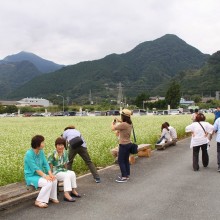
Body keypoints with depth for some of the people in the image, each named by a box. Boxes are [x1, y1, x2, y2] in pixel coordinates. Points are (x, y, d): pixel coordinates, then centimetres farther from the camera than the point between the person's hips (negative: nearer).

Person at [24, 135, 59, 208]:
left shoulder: (41, 152, 3)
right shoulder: (29, 154, -20)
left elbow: (45, 164, 0)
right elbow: (35, 168, -24)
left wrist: (50, 174, -16)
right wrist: (45, 176, -28)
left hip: (40, 174, 7)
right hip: (31, 176, -7)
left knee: (54, 180, -14)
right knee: (48, 183, -26)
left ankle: (52, 197, 5)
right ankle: (39, 201, -13)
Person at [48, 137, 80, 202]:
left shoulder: (65, 153, 5)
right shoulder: (52, 154, -15)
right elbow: (50, 165, -13)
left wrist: (66, 171, 5)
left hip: (63, 170, 7)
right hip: (55, 172, -7)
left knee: (72, 173, -17)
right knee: (67, 176, -29)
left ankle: (73, 190, -7)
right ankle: (66, 194, -35)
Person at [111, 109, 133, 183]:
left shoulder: (123, 124, -22)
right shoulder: (129, 124, 4)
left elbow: (113, 128, -15)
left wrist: (113, 123, 4)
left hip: (124, 145, -9)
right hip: (128, 144, 9)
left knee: (120, 161, 0)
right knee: (126, 160, 17)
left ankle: (124, 177, 2)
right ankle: (127, 175, 26)